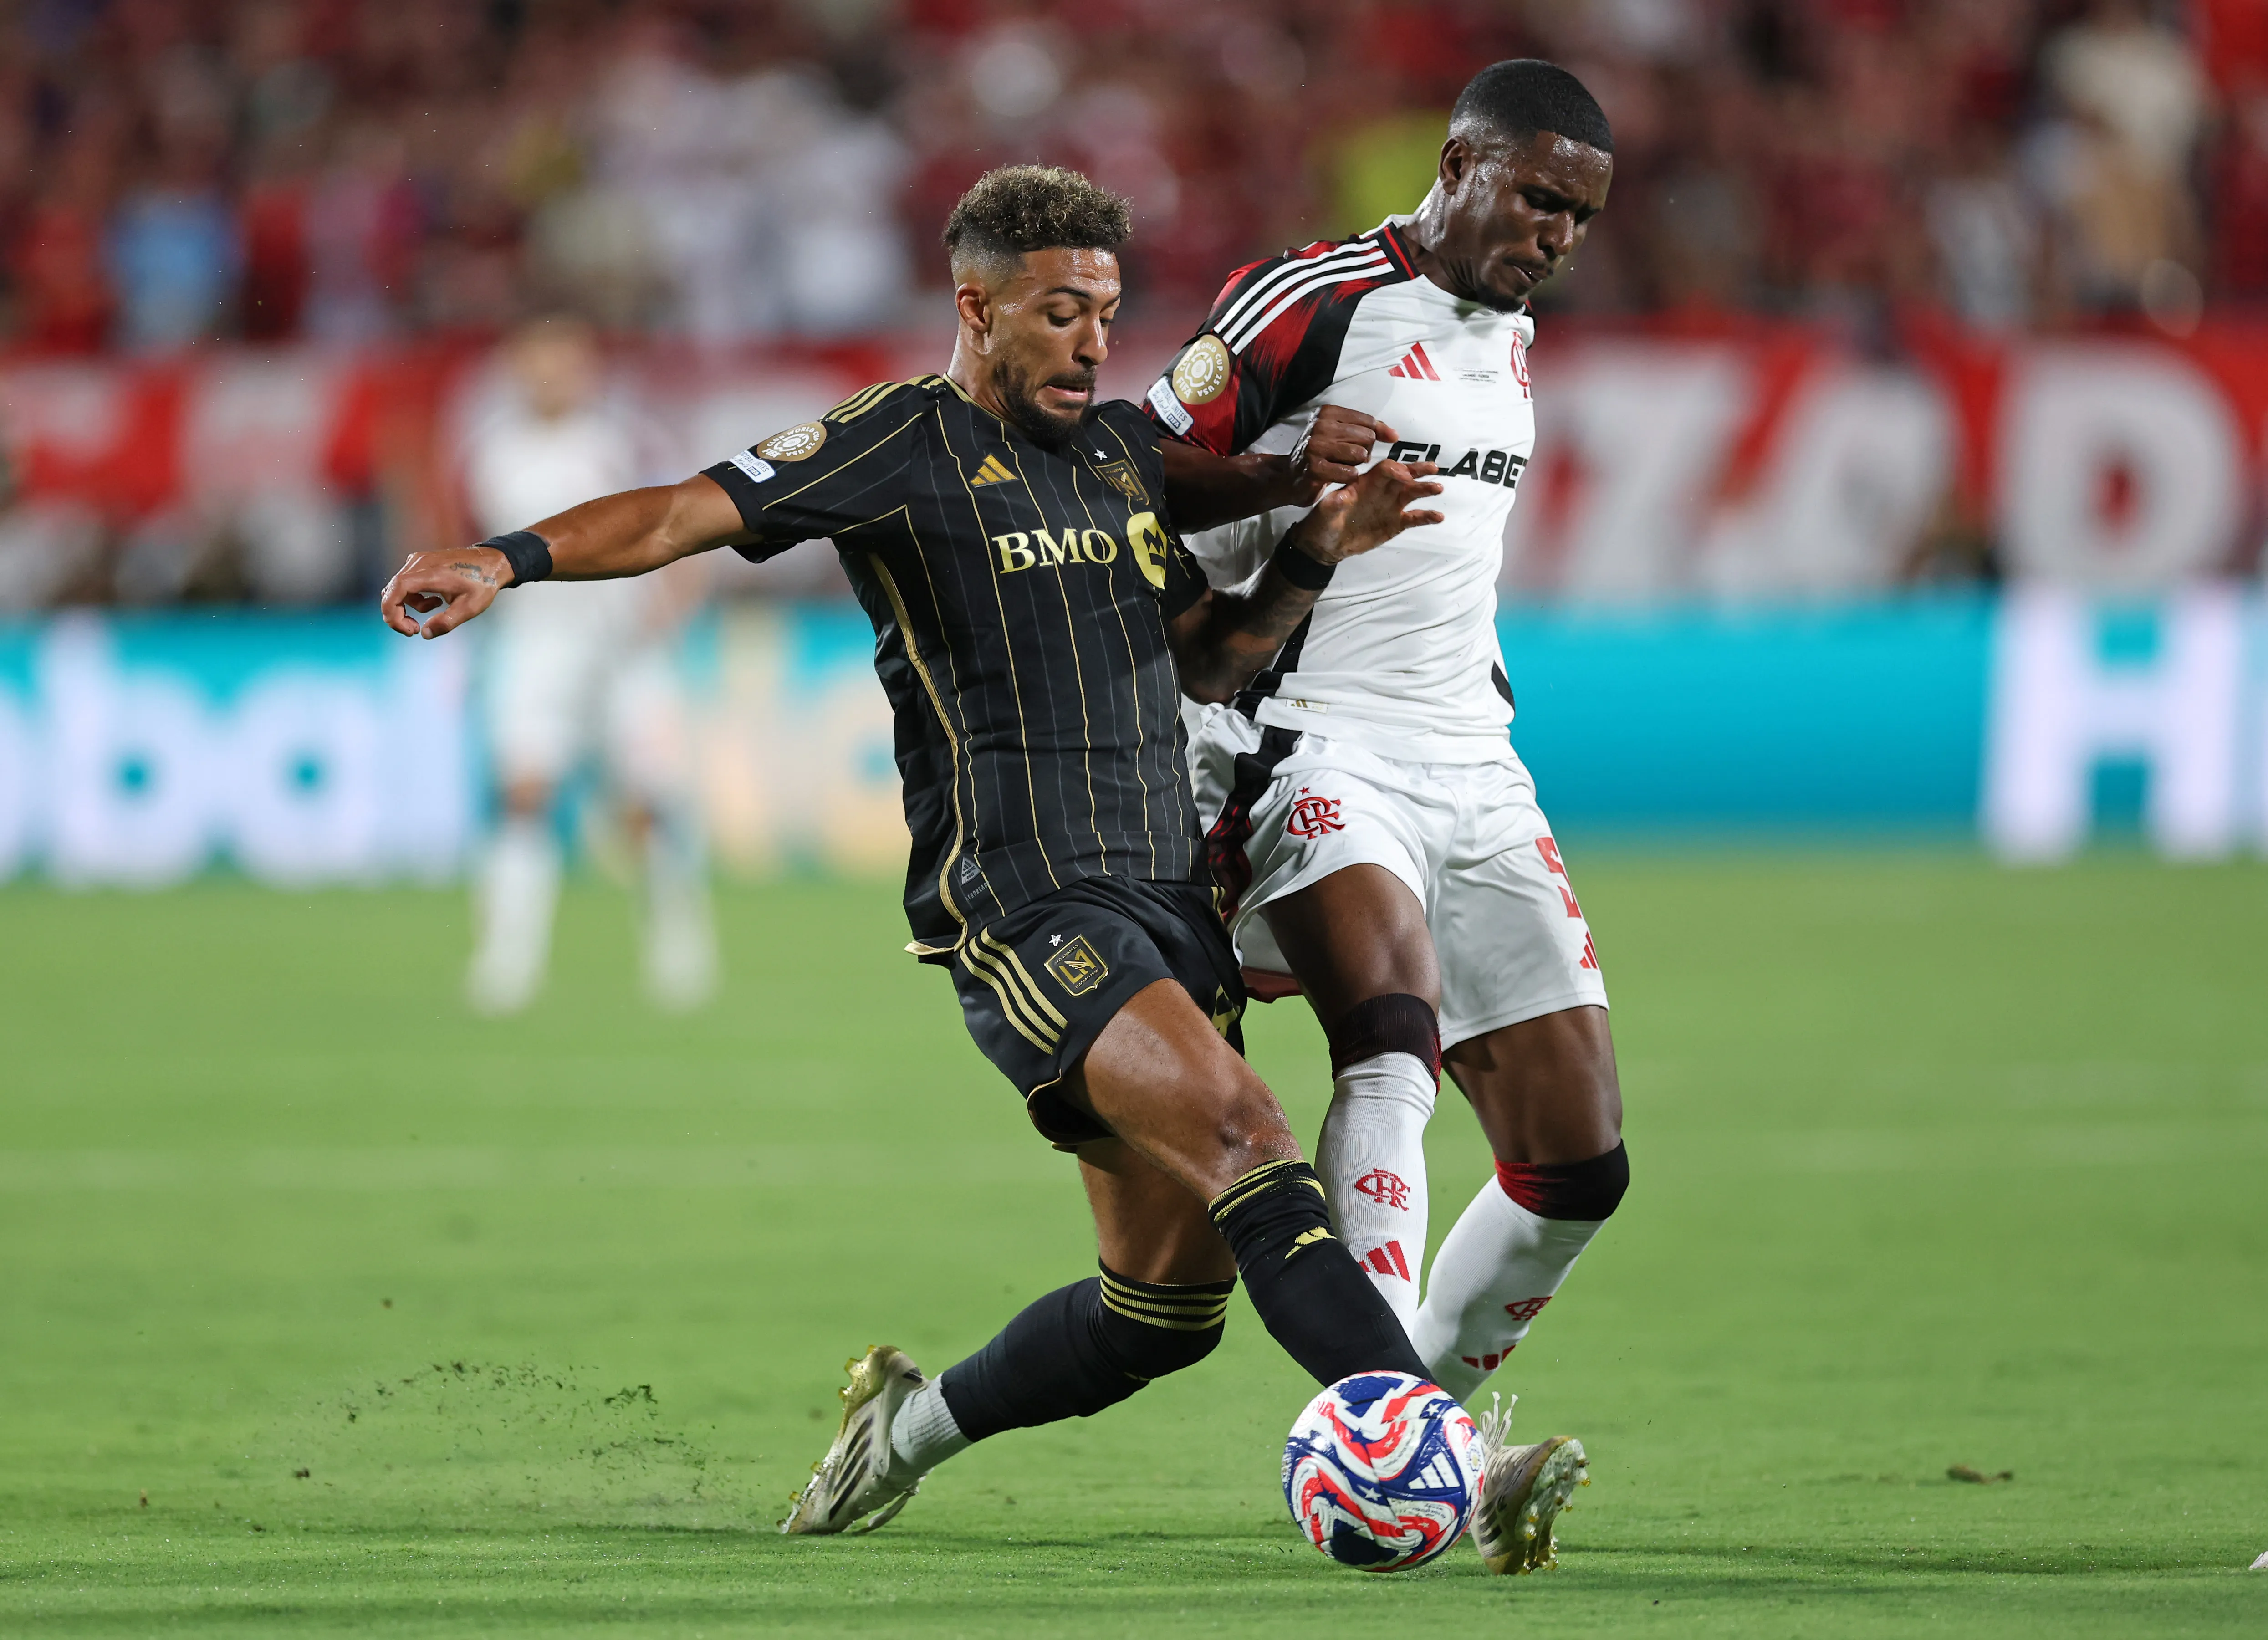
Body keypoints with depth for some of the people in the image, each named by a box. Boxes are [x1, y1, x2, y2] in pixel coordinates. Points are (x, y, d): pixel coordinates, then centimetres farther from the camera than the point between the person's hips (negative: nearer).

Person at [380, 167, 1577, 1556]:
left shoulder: (1129, 449, 19)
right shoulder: (903, 444, -1)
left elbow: (1208, 661, 27)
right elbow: (691, 512, -8)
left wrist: (1314, 556, 10)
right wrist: (509, 560, -23)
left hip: (1167, 901, 8)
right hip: (1021, 909, -8)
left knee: (1170, 1306, 6)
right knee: (1246, 1132, -28)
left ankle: (917, 1420, 30)